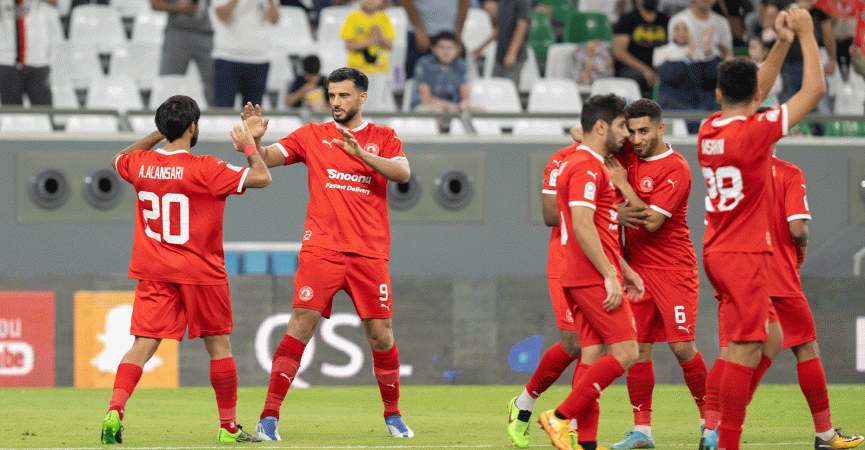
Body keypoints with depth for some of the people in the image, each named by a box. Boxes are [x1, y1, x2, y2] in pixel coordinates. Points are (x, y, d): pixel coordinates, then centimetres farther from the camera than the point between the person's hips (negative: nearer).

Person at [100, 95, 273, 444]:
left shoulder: (141, 165, 0)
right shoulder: (204, 169, -16)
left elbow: (119, 159, 26)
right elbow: (261, 177, -18)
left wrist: (157, 136, 24)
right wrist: (248, 146, 0)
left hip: (153, 272, 4)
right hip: (199, 272, -4)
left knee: (143, 345, 0)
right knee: (219, 345, 10)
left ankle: (115, 410, -21)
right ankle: (229, 427, 16)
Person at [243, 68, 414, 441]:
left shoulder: (383, 138, 10)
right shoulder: (312, 136, 10)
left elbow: (403, 173, -8)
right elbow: (267, 159, 2)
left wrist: (360, 154, -21)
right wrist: (255, 139, -20)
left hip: (369, 253, 1)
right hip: (321, 249, -1)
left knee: (381, 336, 2)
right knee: (301, 325, -13)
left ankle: (393, 414, 22)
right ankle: (269, 416, -13)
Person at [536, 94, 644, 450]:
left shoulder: (591, 166, 21)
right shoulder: (587, 167, -13)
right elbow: (582, 226, -22)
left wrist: (625, 270, 24)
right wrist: (610, 276, -23)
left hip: (584, 278, 10)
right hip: (594, 278, -10)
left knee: (594, 358, 6)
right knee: (625, 352, -11)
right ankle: (561, 417, -10)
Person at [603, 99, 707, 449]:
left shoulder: (676, 169, -13)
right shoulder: (628, 156, 6)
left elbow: (651, 220, -20)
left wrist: (622, 183, -15)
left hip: (674, 269, -6)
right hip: (637, 268, 6)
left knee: (682, 347, -9)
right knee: (639, 348, 1)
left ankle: (710, 419, 7)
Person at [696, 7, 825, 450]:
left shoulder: (709, 129, 6)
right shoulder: (754, 131, -15)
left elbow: (750, 93, 24)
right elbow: (814, 90, -9)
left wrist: (781, 44, 17)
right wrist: (806, 34, 1)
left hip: (717, 251, 8)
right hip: (744, 255, -8)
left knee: (767, 341, 13)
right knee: (745, 351, -7)